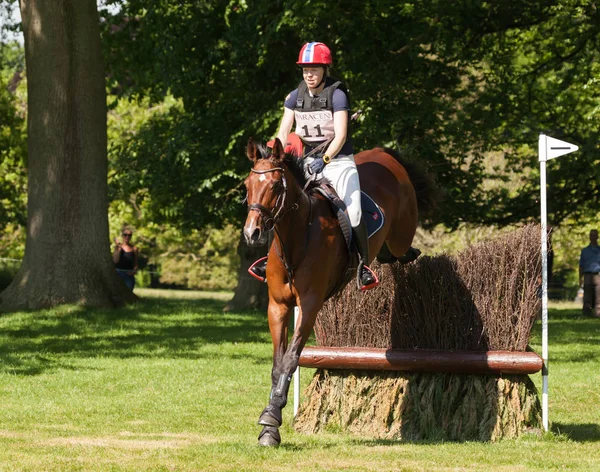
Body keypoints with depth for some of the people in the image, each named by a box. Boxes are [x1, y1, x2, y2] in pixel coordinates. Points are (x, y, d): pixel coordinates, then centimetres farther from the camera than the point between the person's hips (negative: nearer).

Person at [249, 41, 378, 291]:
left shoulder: (337, 95, -12)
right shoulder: (295, 97, 3)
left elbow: (341, 135, -19)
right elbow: (283, 133, 1)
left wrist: (324, 160, -33)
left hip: (338, 161, -4)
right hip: (307, 162, 4)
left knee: (352, 212, -14)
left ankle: (363, 267, -3)